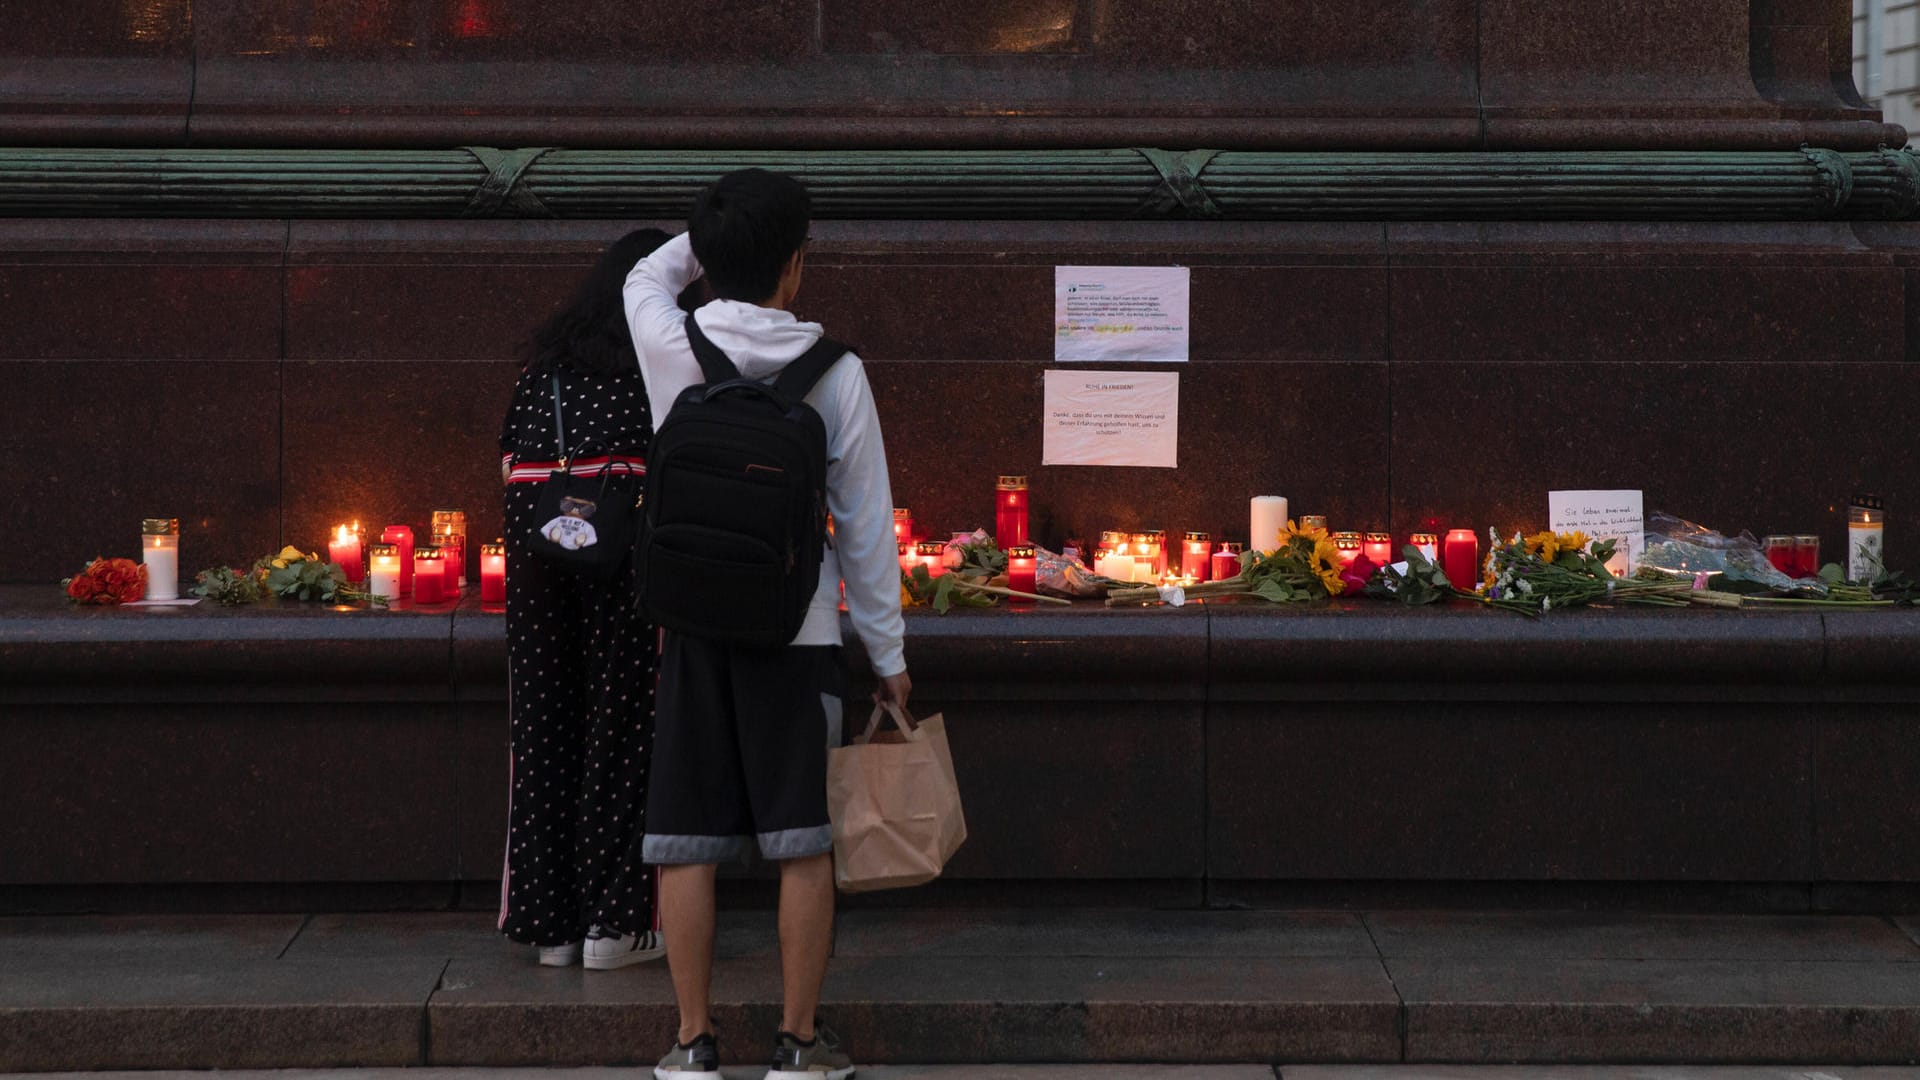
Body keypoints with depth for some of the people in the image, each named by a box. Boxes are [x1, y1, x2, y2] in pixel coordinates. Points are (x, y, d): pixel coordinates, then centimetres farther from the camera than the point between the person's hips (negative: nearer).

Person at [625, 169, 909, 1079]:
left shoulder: (669, 346, -4)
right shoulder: (835, 373, -7)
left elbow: (647, 275, 23)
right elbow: (866, 524, -2)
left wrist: (717, 234, 24)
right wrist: (887, 653, 6)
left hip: (694, 630, 2)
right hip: (798, 633, -1)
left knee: (686, 842, 7)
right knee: (805, 845, 6)